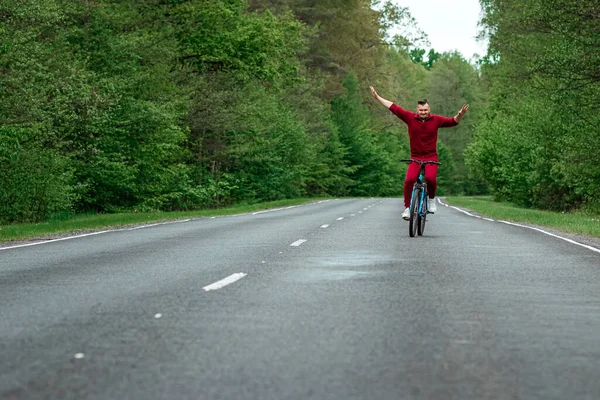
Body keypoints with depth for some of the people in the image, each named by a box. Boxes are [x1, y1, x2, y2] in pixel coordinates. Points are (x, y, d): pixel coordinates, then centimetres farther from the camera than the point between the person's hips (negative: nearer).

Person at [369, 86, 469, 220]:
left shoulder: (436, 120, 2)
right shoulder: (410, 118, 0)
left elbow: (453, 122, 6)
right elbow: (394, 107, 4)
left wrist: (460, 114, -14)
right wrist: (377, 97, 5)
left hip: (431, 158, -1)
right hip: (415, 158, 1)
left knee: (430, 178, -26)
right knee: (409, 180, -20)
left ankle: (431, 199, 3)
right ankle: (408, 208, -6)